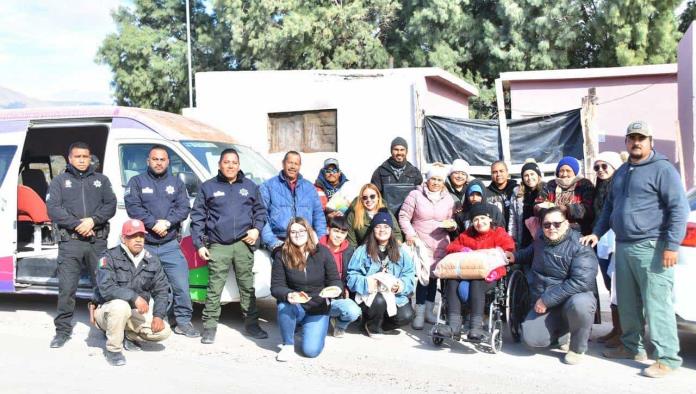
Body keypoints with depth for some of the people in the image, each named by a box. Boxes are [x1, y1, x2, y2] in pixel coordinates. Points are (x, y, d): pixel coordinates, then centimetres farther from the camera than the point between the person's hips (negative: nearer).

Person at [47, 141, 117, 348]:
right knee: (66, 288, -2)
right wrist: (77, 224, -13)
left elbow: (110, 205, 5)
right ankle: (63, 330, 8)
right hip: (70, 242, -1)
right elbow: (53, 209, -1)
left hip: (98, 241, 1)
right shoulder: (59, 181, 11)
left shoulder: (101, 180, 15)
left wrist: (93, 220, -12)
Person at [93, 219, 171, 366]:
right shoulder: (110, 257, -14)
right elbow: (106, 288, -27)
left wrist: (158, 315, -12)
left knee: (164, 331, -15)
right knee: (120, 305, -38)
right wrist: (134, 297, -36)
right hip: (107, 310, -4)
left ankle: (128, 336, 12)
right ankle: (113, 349, -15)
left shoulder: (152, 261, 1)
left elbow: (161, 290, 3)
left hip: (136, 313, 5)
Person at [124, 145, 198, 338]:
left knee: (181, 284, -4)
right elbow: (133, 207, -7)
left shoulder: (176, 183, 13)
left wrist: (167, 222, -15)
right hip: (144, 244, -1)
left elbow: (184, 208, 1)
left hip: (170, 245, 1)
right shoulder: (137, 182, 7)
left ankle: (183, 321, 6)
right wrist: (153, 224, -17)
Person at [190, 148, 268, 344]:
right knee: (214, 289, -2)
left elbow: (260, 210, 17)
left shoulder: (250, 186, 13)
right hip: (218, 246, -2)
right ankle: (209, 327, 7)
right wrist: (199, 244, 0)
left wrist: (257, 229, -1)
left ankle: (251, 324, 17)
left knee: (247, 286, 7)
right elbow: (197, 217, 6)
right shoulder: (208, 187, 8)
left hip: (243, 244, 2)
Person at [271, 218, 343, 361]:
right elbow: (276, 287, -11)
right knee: (284, 305, -35)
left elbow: (335, 280, -3)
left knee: (311, 350, -16)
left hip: (318, 308, 0)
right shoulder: (282, 255, -8)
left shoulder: (322, 252, -7)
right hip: (294, 307, 0)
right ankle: (288, 345, -8)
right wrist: (288, 295, -33)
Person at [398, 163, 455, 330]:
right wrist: (410, 234, -11)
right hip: (420, 242, -4)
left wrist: (452, 224, -7)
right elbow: (404, 216, 0)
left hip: (440, 244, 4)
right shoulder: (416, 195, -1)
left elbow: (452, 222, 16)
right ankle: (419, 313, -4)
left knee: (434, 275, 7)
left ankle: (429, 310, 22)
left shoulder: (448, 199, 10)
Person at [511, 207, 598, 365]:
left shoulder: (579, 246, -16)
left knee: (580, 303, -40)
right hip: (544, 305, 5)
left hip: (575, 297, -5)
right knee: (532, 339, -18)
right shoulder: (540, 242, 8)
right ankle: (562, 328, 17)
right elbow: (530, 254, 35)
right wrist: (514, 257, 18)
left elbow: (581, 282, -28)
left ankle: (577, 349, -11)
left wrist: (547, 299, -26)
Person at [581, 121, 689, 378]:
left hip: (651, 248, -7)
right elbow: (609, 206, 26)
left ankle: (667, 358, 1)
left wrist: (672, 245, -16)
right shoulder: (621, 172, 19)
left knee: (656, 305, -6)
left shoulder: (662, 169, -5)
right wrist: (597, 233, 16)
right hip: (623, 247, 8)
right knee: (627, 303, 13)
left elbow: (679, 208, -11)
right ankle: (632, 347, 27)